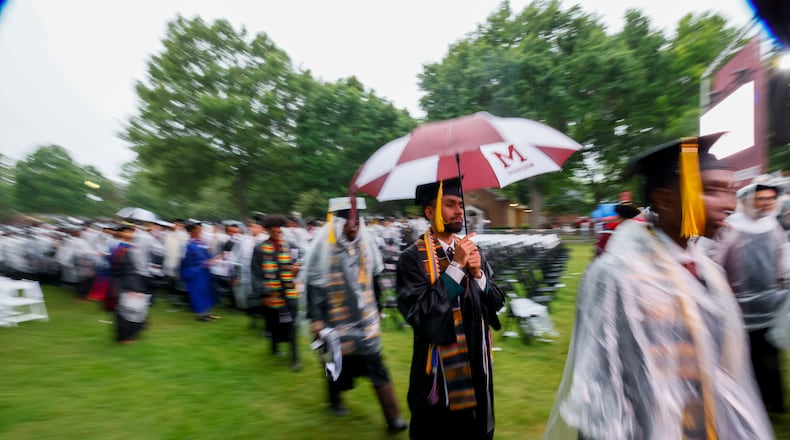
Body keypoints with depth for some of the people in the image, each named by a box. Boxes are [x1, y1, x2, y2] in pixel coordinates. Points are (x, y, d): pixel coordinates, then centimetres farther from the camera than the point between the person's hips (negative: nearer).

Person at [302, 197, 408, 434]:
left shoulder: (365, 243, -1)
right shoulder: (323, 247, -12)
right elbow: (313, 285, -10)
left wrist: (377, 309, 14)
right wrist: (315, 318, -13)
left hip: (365, 317, 2)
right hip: (336, 319, -2)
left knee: (374, 363, 0)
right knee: (338, 361, 15)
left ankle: (393, 417, 7)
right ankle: (335, 399, 45)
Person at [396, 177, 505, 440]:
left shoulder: (471, 249, 3)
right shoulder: (413, 258, -16)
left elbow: (496, 302, 5)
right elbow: (419, 314, -25)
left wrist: (478, 273, -15)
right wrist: (456, 266, -25)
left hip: (476, 365, 6)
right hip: (439, 372, -5)